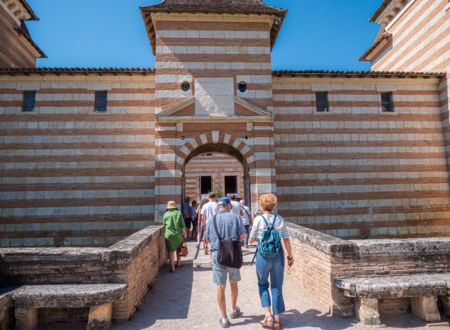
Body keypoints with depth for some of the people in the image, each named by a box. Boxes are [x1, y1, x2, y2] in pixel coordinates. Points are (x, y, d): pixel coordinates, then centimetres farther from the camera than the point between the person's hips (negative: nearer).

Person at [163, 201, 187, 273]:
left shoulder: (165, 215, 4)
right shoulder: (178, 213, 0)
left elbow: (164, 226, 9)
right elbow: (182, 225, -3)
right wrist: (184, 233, 3)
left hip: (169, 235, 0)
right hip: (178, 234, 1)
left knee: (171, 251, 2)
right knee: (178, 249, 21)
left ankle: (172, 268, 1)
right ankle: (178, 263, 31)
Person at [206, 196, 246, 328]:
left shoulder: (211, 220, 1)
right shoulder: (235, 217, -3)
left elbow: (208, 239, 5)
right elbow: (242, 235, -5)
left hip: (217, 254, 0)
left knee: (220, 287, 7)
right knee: (233, 283, 21)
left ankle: (224, 318, 13)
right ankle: (234, 310, 37)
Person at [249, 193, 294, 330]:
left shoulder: (258, 219, -10)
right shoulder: (280, 220, -2)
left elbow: (251, 239, -6)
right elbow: (286, 240, -1)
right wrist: (290, 256, 9)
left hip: (263, 256, -2)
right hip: (278, 256, 3)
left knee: (263, 284, 18)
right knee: (277, 287, 14)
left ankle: (268, 316, 13)